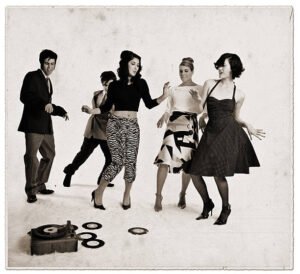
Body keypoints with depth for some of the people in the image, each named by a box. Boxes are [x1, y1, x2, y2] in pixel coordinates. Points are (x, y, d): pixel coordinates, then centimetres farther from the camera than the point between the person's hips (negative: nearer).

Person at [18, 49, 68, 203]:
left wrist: (61, 112, 14)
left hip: (46, 125, 9)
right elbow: (24, 97, -20)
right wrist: (44, 104, -32)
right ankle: (31, 191, 6)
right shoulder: (32, 76, -5)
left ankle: (40, 185, 28)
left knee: (49, 155, 14)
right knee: (31, 157, -7)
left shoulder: (48, 81, 20)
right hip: (33, 124, -9)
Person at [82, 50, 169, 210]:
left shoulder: (141, 84, 7)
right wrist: (92, 111, -6)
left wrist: (163, 97, -12)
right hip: (115, 124, -2)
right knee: (118, 161, -10)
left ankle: (127, 195, 20)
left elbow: (149, 104, 2)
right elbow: (107, 107, 7)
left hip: (132, 126, 2)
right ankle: (98, 192, 10)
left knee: (130, 162, -2)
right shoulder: (114, 85, 4)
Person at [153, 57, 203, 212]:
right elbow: (169, 109, 14)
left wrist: (196, 99, -19)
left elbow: (201, 110, -2)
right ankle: (158, 196, -6)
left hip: (190, 127, -1)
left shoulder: (199, 89, 8)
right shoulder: (174, 90, 16)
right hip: (173, 125, 1)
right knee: (165, 160, -13)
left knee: (187, 163, 2)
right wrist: (163, 118, -6)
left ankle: (182, 195, 21)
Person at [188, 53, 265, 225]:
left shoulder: (239, 94, 3)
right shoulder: (209, 84, 6)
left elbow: (236, 117, 14)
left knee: (219, 175, -8)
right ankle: (208, 204, 25)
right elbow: (200, 108, 9)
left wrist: (248, 126, -2)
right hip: (211, 133, 3)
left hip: (229, 133, -3)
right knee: (194, 172, -2)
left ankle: (226, 208, 21)